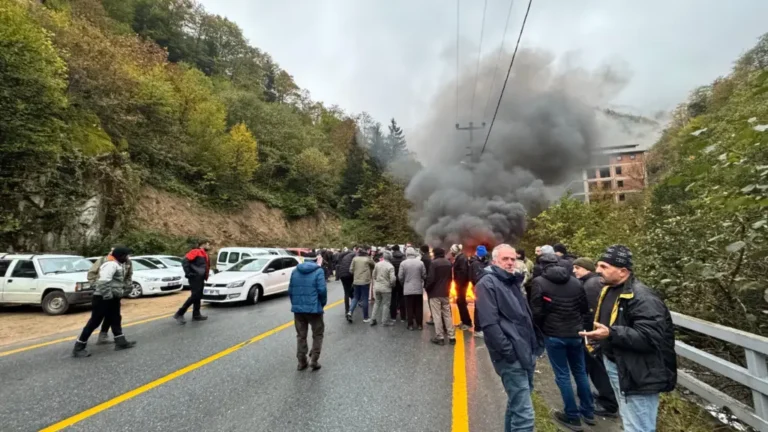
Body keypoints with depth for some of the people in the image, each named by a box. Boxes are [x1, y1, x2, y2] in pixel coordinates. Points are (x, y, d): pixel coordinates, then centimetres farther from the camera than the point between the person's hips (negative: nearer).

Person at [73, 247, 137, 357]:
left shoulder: (117, 264, 13)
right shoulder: (111, 264, -20)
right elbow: (103, 282, -29)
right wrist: (107, 296, -27)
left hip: (112, 297, 10)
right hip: (103, 297, -10)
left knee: (115, 320, 13)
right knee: (94, 322, -3)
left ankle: (121, 342, 21)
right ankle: (78, 348, 8)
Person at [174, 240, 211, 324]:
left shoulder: (205, 255, 21)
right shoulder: (196, 251, -5)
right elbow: (185, 261, -15)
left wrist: (205, 276, 13)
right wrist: (188, 273, -19)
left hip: (200, 278, 9)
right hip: (195, 277, -9)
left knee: (198, 296, 11)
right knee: (195, 296, -14)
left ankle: (196, 315, 18)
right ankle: (179, 314, -8)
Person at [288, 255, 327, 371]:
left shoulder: (296, 271, 8)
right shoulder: (318, 271, -9)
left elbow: (290, 290, 7)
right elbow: (322, 290, -16)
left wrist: (295, 303, 16)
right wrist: (323, 303, 0)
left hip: (298, 308, 5)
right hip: (314, 308, -5)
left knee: (301, 335, 15)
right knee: (317, 334, 12)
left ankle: (301, 362, 20)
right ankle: (313, 360, 8)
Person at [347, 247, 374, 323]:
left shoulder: (355, 258, 0)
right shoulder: (368, 259, -7)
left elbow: (351, 270, 0)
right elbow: (373, 266, 9)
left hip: (356, 281, 3)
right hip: (365, 281, -3)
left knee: (356, 297, 17)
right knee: (365, 299, 4)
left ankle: (350, 312, -2)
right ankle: (365, 318, 12)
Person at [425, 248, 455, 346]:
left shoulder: (434, 263, -15)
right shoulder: (449, 263, 6)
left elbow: (431, 278, -18)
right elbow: (451, 277, 13)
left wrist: (427, 288, -2)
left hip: (435, 293, -6)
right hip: (445, 293, 6)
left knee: (437, 316, 1)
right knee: (448, 314, 12)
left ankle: (440, 337, 4)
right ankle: (452, 337, 15)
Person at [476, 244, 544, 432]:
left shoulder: (513, 281, 17)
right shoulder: (488, 283, -11)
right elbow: (489, 323, -19)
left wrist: (535, 345, 15)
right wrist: (508, 351, -19)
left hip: (526, 353, 9)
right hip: (512, 357, -9)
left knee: (516, 403, 22)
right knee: (524, 413, -6)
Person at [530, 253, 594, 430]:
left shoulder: (539, 282, -11)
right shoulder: (575, 281, 3)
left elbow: (536, 311, -12)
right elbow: (585, 309, 7)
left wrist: (542, 328, 5)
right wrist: (581, 326, 19)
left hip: (554, 335, -5)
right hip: (575, 333, 5)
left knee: (562, 376, 8)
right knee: (580, 372, 20)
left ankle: (573, 417, 18)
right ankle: (588, 412, 33)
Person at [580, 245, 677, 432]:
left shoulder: (642, 297, -23)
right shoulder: (609, 290, 7)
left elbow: (650, 337, -30)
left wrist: (611, 334, -35)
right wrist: (600, 342, 14)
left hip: (637, 374, -9)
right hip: (614, 365, 9)